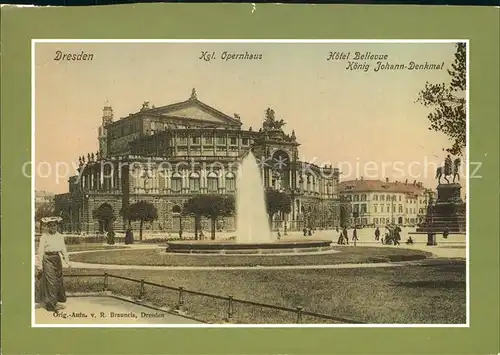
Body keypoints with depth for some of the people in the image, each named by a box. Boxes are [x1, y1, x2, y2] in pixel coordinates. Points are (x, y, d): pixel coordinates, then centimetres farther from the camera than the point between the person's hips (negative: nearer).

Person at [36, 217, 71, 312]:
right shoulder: (44, 236, -4)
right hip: (47, 259, -5)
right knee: (51, 281, -8)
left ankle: (56, 301, 22)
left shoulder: (60, 236, 10)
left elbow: (63, 249, 13)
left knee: (58, 280, 8)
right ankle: (51, 304, -3)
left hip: (57, 258, 5)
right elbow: (40, 250, -5)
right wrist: (39, 264, -9)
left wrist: (67, 261, 7)